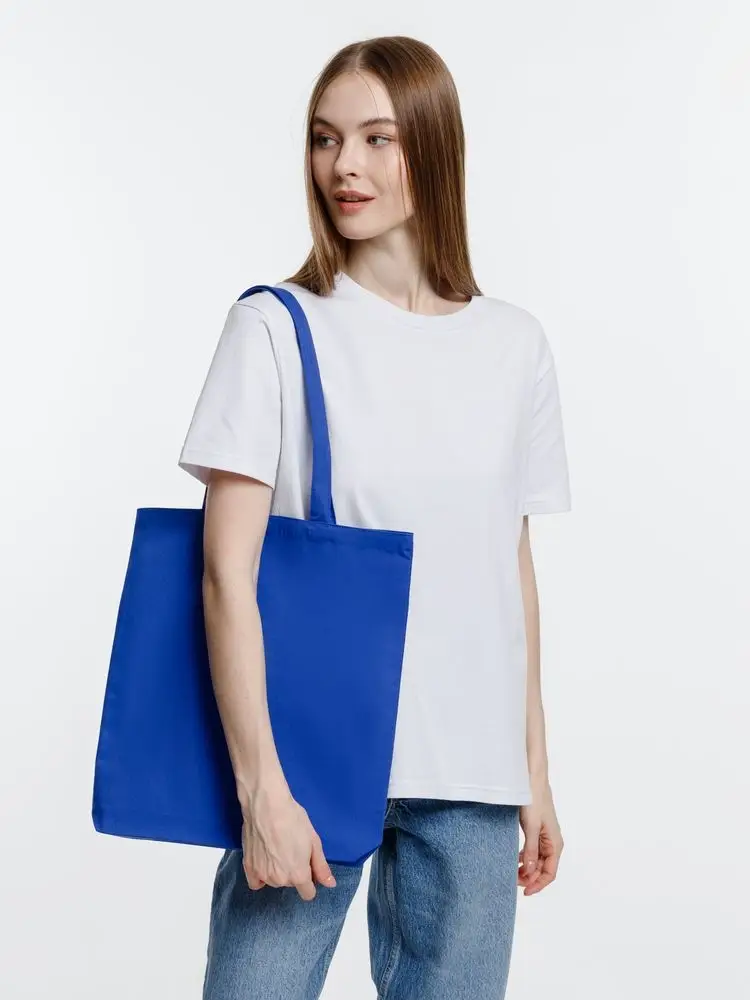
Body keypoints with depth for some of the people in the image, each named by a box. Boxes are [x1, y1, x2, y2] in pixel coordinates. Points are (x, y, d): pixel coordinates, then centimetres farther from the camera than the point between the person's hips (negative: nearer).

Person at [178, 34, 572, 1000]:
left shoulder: (515, 345, 6)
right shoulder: (275, 328, -4)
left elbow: (515, 571, 11)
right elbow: (226, 573, -9)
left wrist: (534, 772, 12)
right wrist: (261, 787, -14)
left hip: (471, 782, 3)